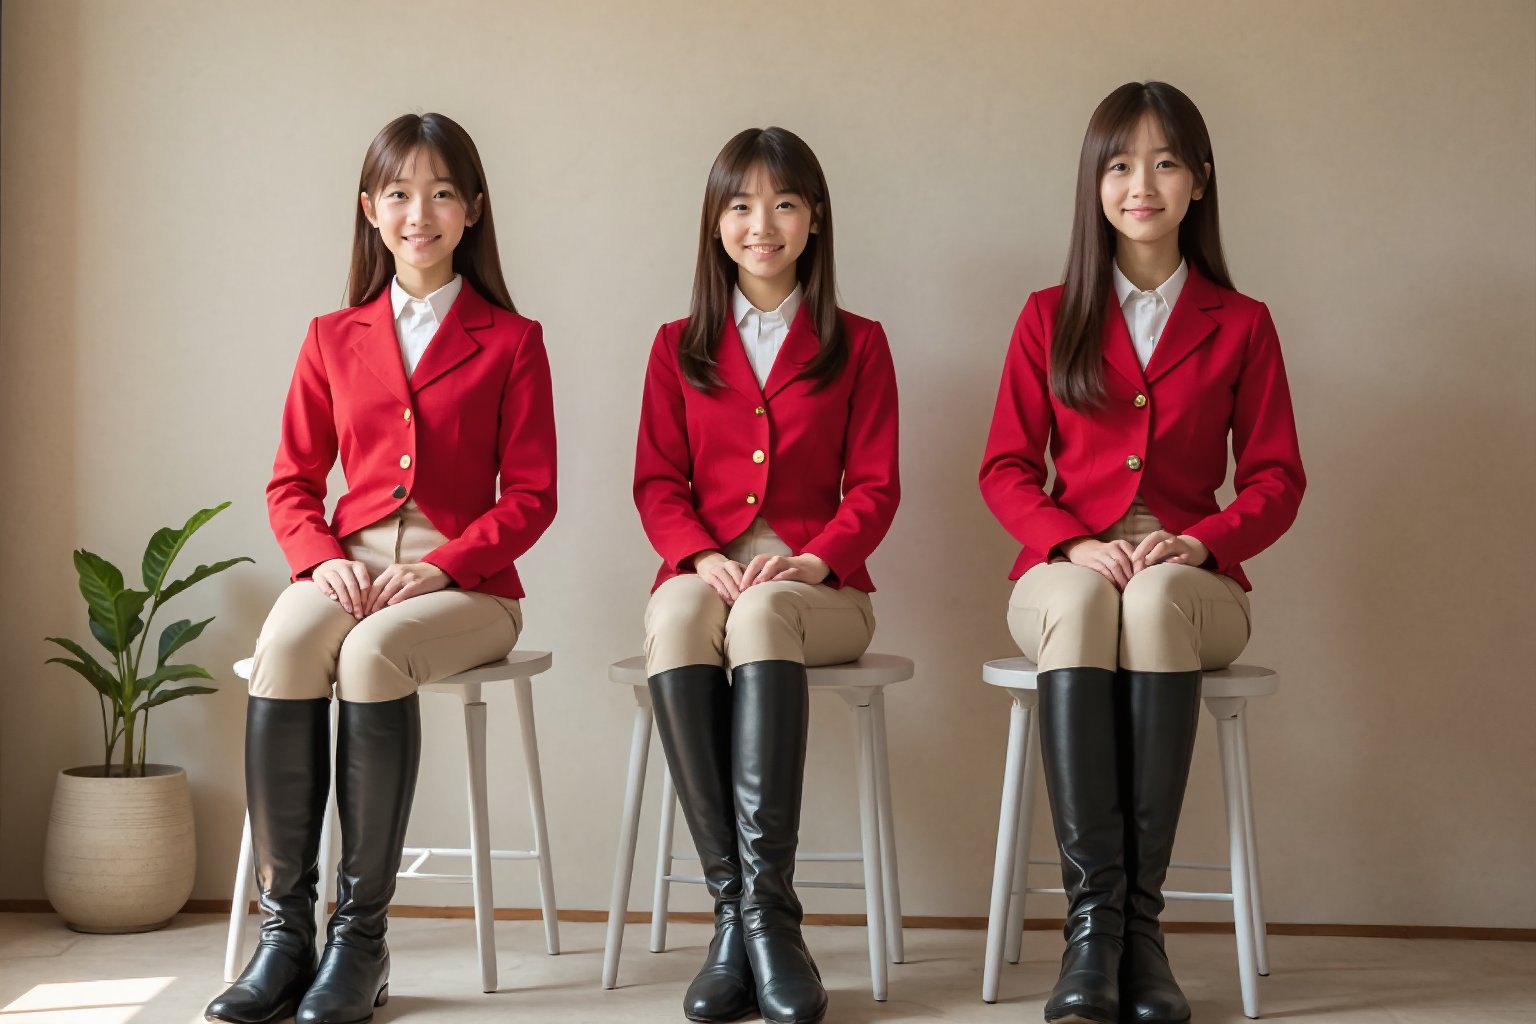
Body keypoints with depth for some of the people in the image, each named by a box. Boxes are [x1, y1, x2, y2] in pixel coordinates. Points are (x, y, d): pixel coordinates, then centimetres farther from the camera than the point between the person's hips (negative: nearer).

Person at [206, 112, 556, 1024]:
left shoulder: (512, 341, 6)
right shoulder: (334, 338, 16)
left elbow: (531, 496, 1)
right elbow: (292, 481, 15)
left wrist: (441, 566, -14)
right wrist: (321, 558, -7)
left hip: (466, 579, -3)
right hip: (349, 565, 3)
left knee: (374, 653, -35)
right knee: (284, 651, -31)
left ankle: (363, 935, -25)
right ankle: (286, 929, -24)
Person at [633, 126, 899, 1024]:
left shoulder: (858, 345, 12)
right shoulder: (679, 347, 17)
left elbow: (874, 487, 3)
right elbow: (658, 483, 8)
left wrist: (812, 559, -16)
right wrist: (704, 556, -13)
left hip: (816, 583, -1)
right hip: (704, 570, 2)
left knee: (761, 614, -38)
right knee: (673, 619, -36)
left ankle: (767, 905, -42)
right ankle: (736, 906, -37)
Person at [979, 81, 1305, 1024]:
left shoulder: (1241, 326, 11)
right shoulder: (1049, 318, 13)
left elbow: (1277, 479, 6)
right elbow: (1006, 468, 7)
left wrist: (1198, 541, -14)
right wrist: (1074, 542, -13)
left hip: (1192, 580, 0)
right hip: (1066, 571, 0)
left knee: (1152, 600, -37)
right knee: (1081, 603, -37)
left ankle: (1142, 910, -36)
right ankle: (1093, 918, -40)